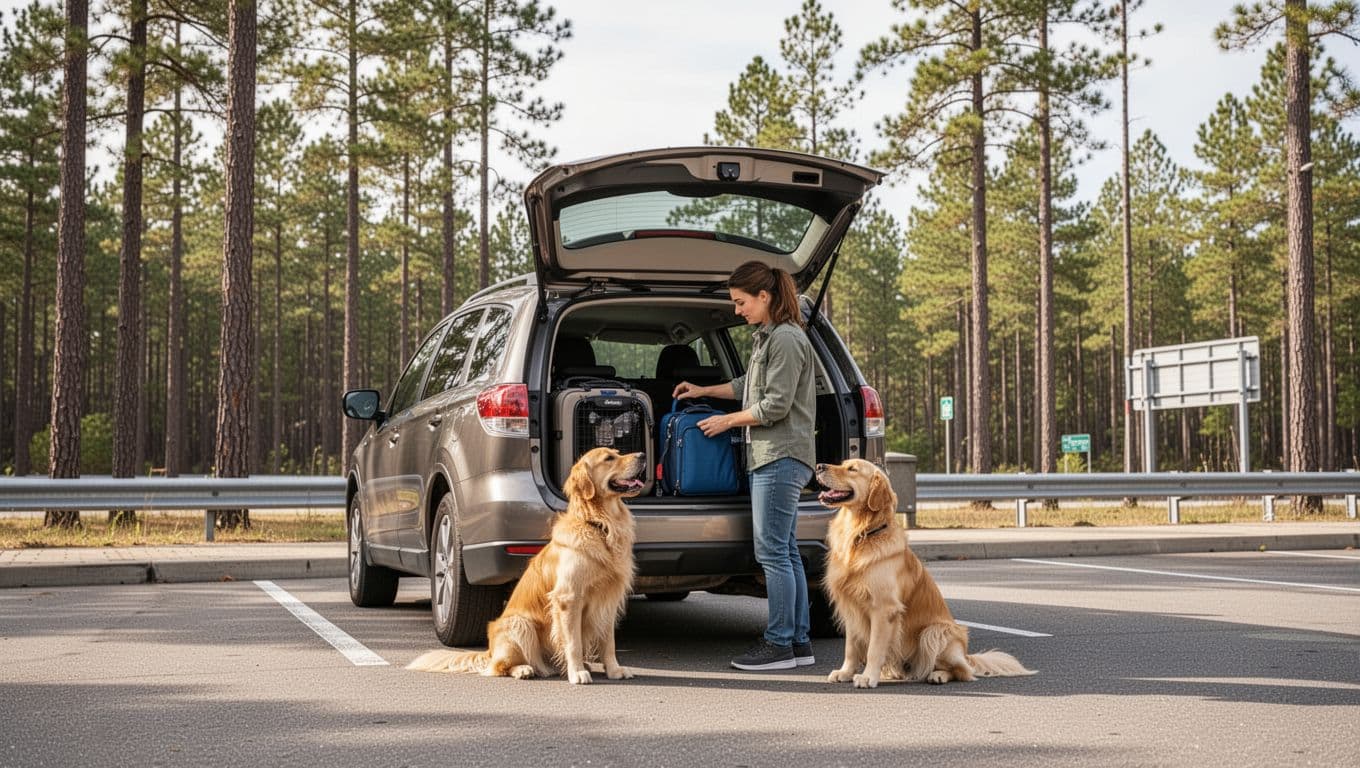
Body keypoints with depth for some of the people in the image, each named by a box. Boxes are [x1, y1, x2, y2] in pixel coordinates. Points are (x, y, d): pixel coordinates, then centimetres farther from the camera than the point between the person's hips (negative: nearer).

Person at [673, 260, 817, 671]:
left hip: (780, 458, -10)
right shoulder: (766, 337, 17)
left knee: (773, 552, -8)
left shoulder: (786, 339, -13)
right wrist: (703, 391, 26)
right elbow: (749, 386, 30)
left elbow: (776, 405, -17)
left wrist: (728, 420, -7)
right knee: (786, 552, 10)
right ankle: (798, 641, 14)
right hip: (771, 457, 10)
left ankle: (779, 644, -3)